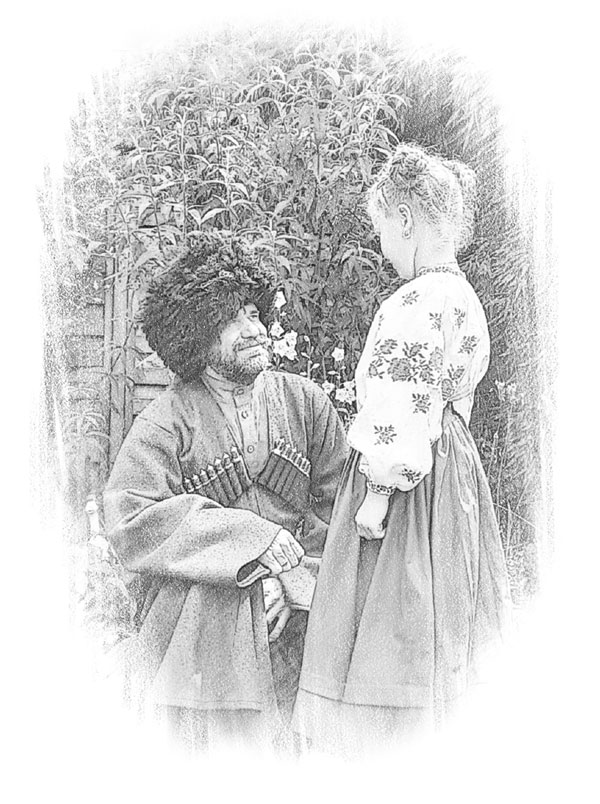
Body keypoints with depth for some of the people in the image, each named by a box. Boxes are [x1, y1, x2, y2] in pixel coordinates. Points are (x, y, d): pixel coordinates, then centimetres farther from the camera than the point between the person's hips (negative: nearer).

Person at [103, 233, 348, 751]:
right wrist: (253, 537, -19)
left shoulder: (306, 403, 5)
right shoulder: (166, 422, -4)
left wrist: (293, 580, -14)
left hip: (289, 632, 2)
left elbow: (337, 508, 2)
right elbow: (131, 523, -15)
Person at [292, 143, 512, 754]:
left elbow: (405, 411, -23)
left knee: (391, 644, 0)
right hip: (452, 473, 10)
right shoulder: (463, 298, 13)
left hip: (407, 490, -10)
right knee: (438, 639, 18)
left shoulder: (418, 302, -19)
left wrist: (379, 491, -18)